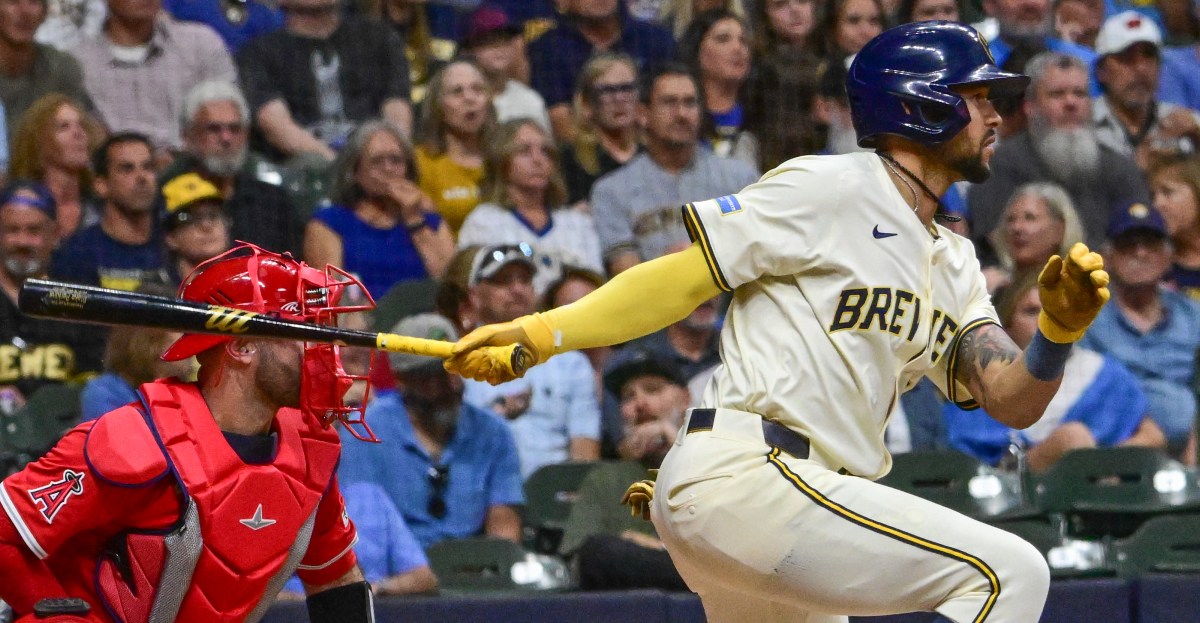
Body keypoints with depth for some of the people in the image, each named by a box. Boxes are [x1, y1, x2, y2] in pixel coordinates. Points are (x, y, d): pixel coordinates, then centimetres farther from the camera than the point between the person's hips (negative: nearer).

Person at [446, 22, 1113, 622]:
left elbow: (1012, 401, 9)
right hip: (744, 475, -10)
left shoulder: (953, 264, 21)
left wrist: (1059, 326, -12)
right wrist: (541, 333, -17)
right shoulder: (830, 188, -4)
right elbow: (681, 279, -6)